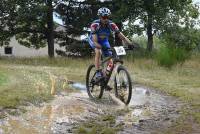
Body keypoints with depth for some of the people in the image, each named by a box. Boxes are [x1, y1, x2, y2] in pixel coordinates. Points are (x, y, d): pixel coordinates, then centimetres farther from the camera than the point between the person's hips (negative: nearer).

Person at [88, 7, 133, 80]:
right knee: (98, 52, -32)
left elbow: (122, 36, -29)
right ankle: (98, 72, -25)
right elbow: (95, 42, -42)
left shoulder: (111, 24, -29)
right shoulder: (95, 24, -37)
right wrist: (102, 47, -60)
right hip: (94, 40, -3)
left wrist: (130, 44, -44)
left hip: (104, 40, 3)